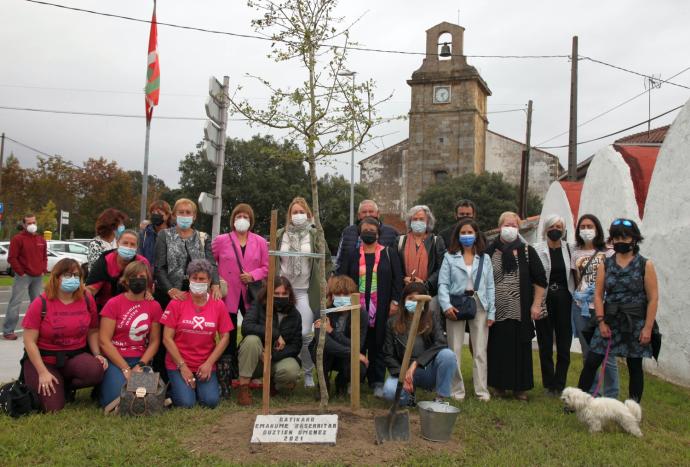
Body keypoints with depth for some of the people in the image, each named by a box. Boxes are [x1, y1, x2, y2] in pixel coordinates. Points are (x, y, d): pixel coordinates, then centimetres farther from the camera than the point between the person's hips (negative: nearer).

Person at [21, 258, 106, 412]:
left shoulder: (87, 300, 0)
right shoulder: (41, 304, -9)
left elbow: (93, 332, 10)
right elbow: (29, 341, -9)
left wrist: (97, 354, -7)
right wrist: (43, 373, -16)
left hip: (76, 357, 3)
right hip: (44, 360, -2)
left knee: (96, 370, -31)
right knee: (53, 408, -17)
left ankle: (66, 386, 3)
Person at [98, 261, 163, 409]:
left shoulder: (154, 306, 5)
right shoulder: (113, 303, -4)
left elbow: (154, 341, 4)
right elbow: (104, 341, -9)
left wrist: (141, 365, -11)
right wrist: (126, 369, -13)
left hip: (140, 360, 3)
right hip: (114, 360, -2)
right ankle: (104, 386, 10)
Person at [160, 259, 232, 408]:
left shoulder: (218, 305, 0)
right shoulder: (177, 303, -6)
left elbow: (225, 337, 1)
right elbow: (167, 338, -7)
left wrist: (209, 363, -8)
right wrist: (182, 366, -10)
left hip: (205, 364, 2)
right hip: (178, 363, -1)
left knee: (211, 401, -16)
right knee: (186, 403, -17)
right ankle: (174, 386, 16)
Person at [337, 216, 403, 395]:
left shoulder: (389, 253, 8)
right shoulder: (352, 254, 10)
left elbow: (397, 278, 5)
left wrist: (395, 301, -3)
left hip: (381, 308, -1)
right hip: (357, 307, 1)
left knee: (377, 344, 3)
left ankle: (377, 382, 12)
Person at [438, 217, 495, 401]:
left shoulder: (485, 258, 12)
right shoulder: (450, 257, 7)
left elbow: (490, 286, 9)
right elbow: (443, 284, -1)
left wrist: (491, 312, 1)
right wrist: (446, 306, -15)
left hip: (479, 305, 1)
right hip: (456, 306, -1)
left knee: (480, 351, 2)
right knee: (455, 351, 2)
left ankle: (482, 391, 9)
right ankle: (457, 390, 11)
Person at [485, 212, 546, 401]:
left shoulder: (527, 252, 4)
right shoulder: (490, 251, 4)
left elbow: (540, 280, 4)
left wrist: (536, 305, -3)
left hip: (520, 312, 0)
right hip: (495, 312, 1)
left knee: (520, 348, 4)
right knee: (497, 348, 5)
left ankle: (520, 387, 15)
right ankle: (499, 385, 18)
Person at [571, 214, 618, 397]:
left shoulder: (607, 251, -1)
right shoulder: (576, 253, 11)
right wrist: (578, 295, 10)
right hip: (580, 307, 4)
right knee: (587, 353, 10)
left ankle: (611, 396, 7)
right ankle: (592, 393, 22)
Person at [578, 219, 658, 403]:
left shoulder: (645, 265, -2)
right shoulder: (605, 265, 6)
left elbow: (653, 298, -5)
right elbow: (598, 294, 4)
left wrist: (648, 328, -10)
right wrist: (601, 322, -5)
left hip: (635, 324, -2)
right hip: (610, 321, 2)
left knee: (635, 366, 8)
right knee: (591, 362, -1)